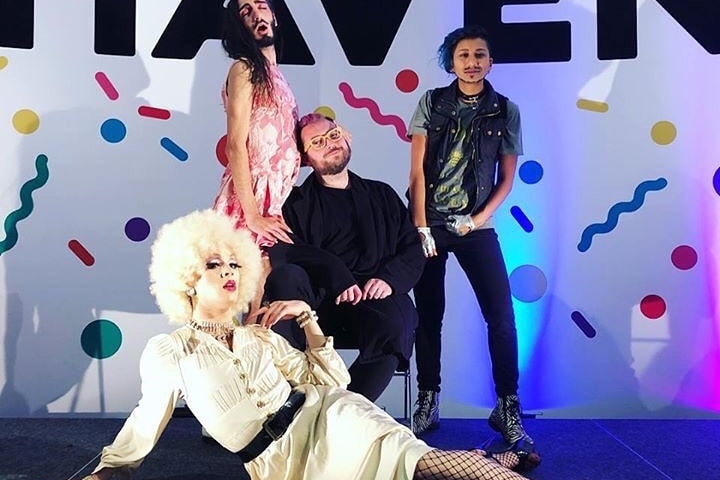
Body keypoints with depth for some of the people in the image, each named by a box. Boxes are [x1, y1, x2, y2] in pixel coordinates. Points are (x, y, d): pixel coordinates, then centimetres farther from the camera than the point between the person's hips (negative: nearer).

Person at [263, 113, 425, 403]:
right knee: (284, 276, -33)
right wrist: (334, 273, -17)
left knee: (393, 328, -34)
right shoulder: (297, 202, 17)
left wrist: (390, 279, -6)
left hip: (376, 298, 1)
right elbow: (280, 251, -2)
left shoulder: (382, 195, 25)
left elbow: (414, 248, 16)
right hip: (318, 299, -1)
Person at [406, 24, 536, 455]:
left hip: (476, 225, 0)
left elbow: (507, 178, 6)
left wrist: (480, 218, -7)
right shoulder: (432, 103, 3)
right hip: (430, 222, 0)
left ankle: (508, 407, 6)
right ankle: (428, 401, 18)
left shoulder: (506, 111, 4)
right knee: (429, 315, 5)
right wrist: (421, 226, -7)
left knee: (502, 314, -6)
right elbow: (417, 169, -1)